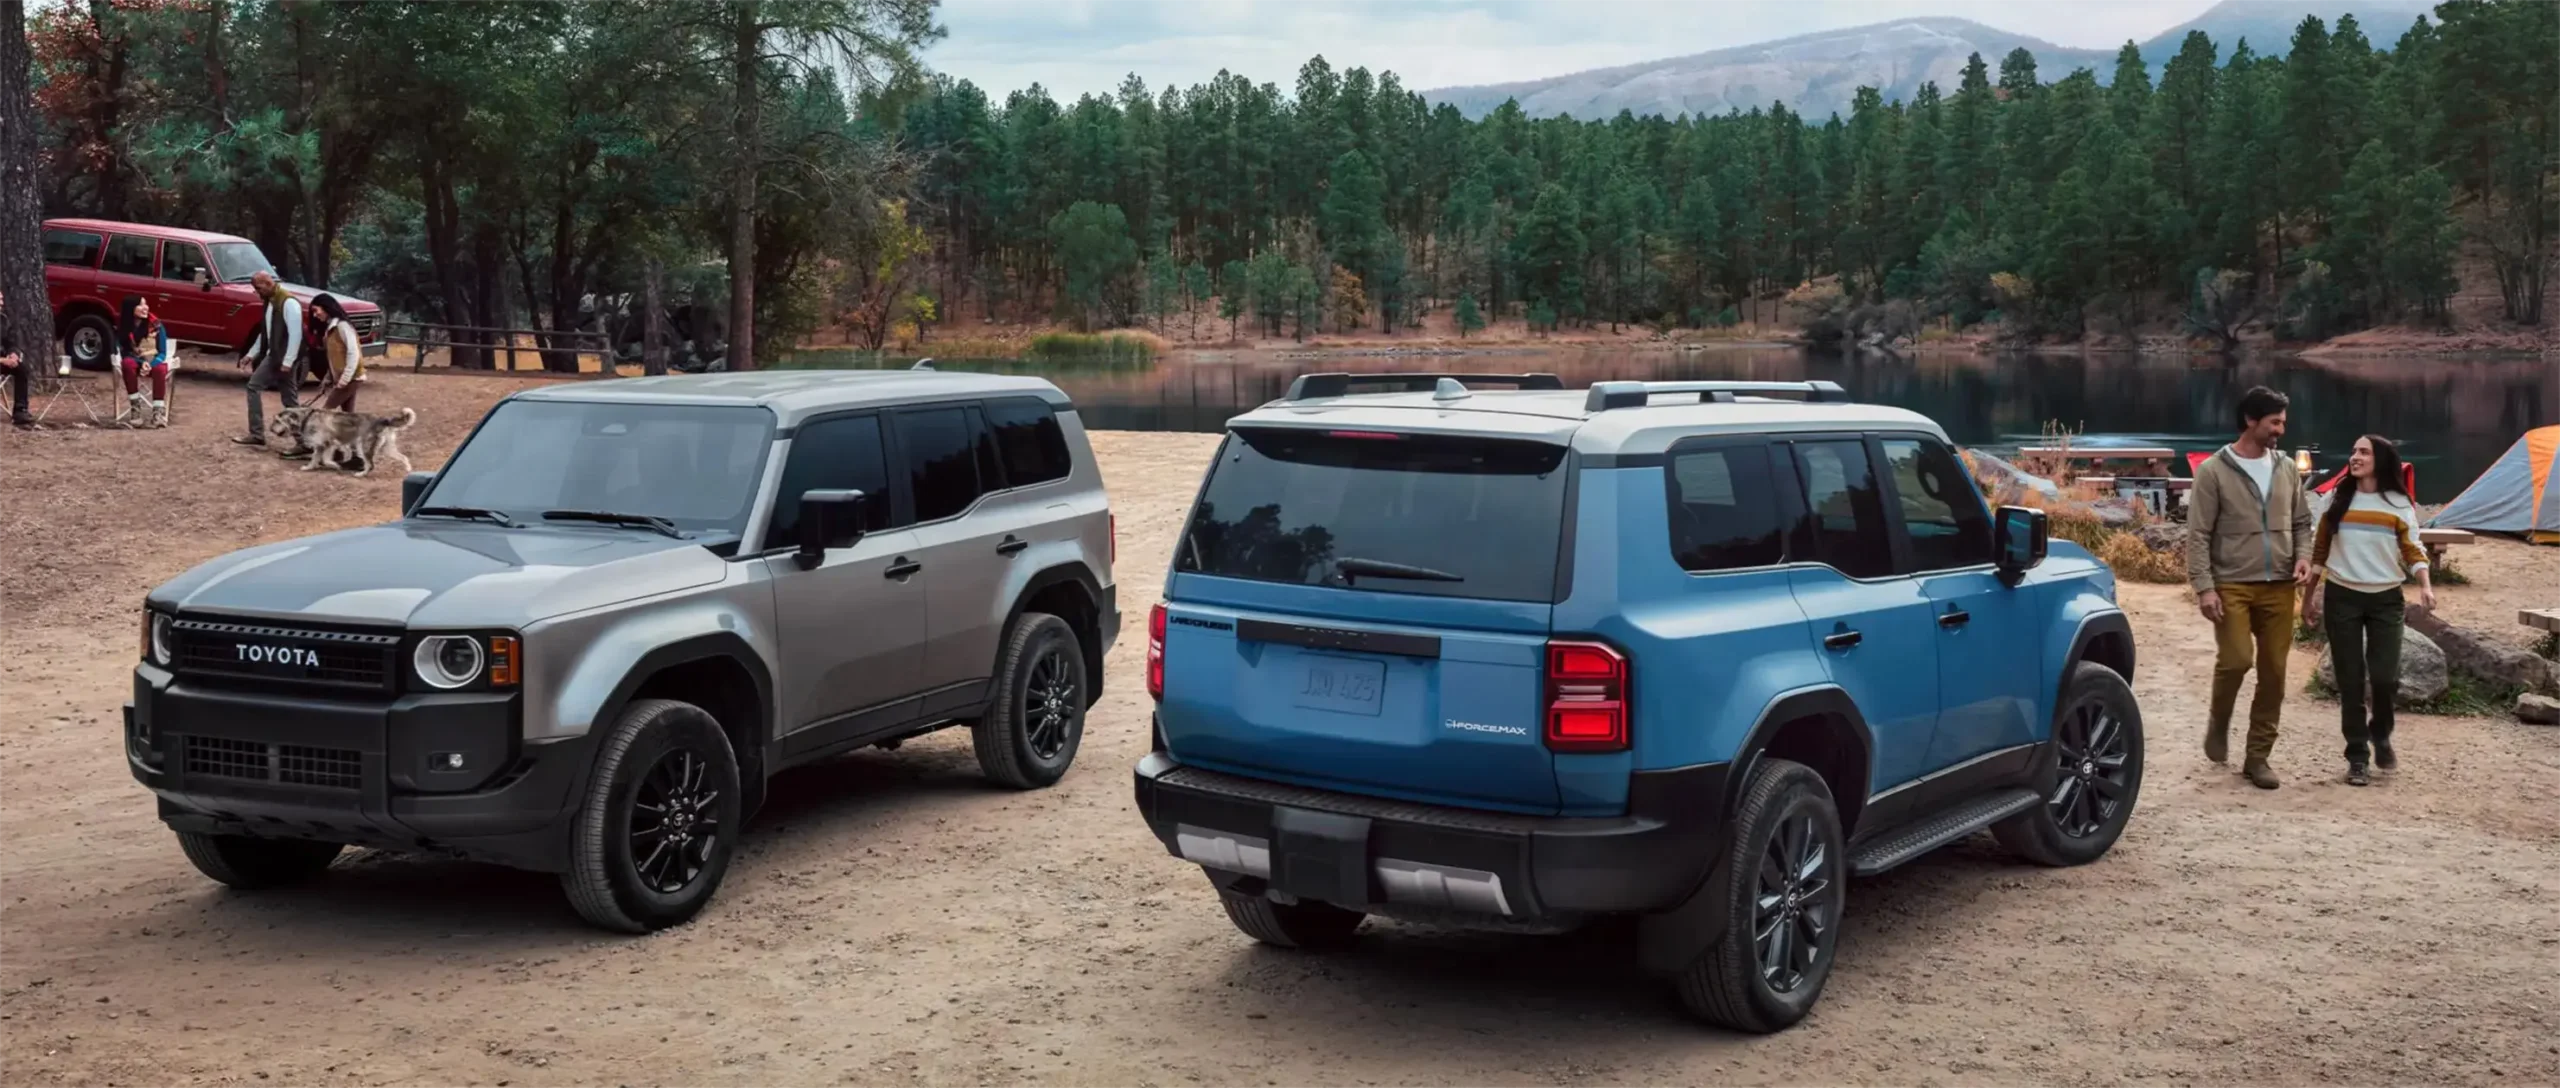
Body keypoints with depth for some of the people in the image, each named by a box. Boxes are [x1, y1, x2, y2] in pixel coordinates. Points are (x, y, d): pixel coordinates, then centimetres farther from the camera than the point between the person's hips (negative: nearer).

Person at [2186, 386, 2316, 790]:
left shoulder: (2286, 469, 10)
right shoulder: (2214, 471, -5)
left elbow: (2302, 522, 18)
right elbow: (2199, 535, -7)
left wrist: (2304, 556, -3)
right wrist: (2204, 587, -15)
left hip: (2278, 587, 4)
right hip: (2232, 585, -4)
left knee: (2273, 672, 3)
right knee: (2236, 659, -18)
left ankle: (2258, 757, 13)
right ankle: (2219, 723, 12)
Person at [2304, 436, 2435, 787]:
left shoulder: (2399, 504, 0)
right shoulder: (2338, 499, 4)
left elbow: (2413, 550, 2)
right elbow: (2320, 550, 10)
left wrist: (2425, 584, -16)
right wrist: (2309, 595, 11)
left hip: (2386, 599, -1)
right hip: (2342, 598, 1)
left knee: (2385, 676, -8)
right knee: (2350, 681, 1)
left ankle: (2380, 734, 22)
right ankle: (2357, 758, 9)